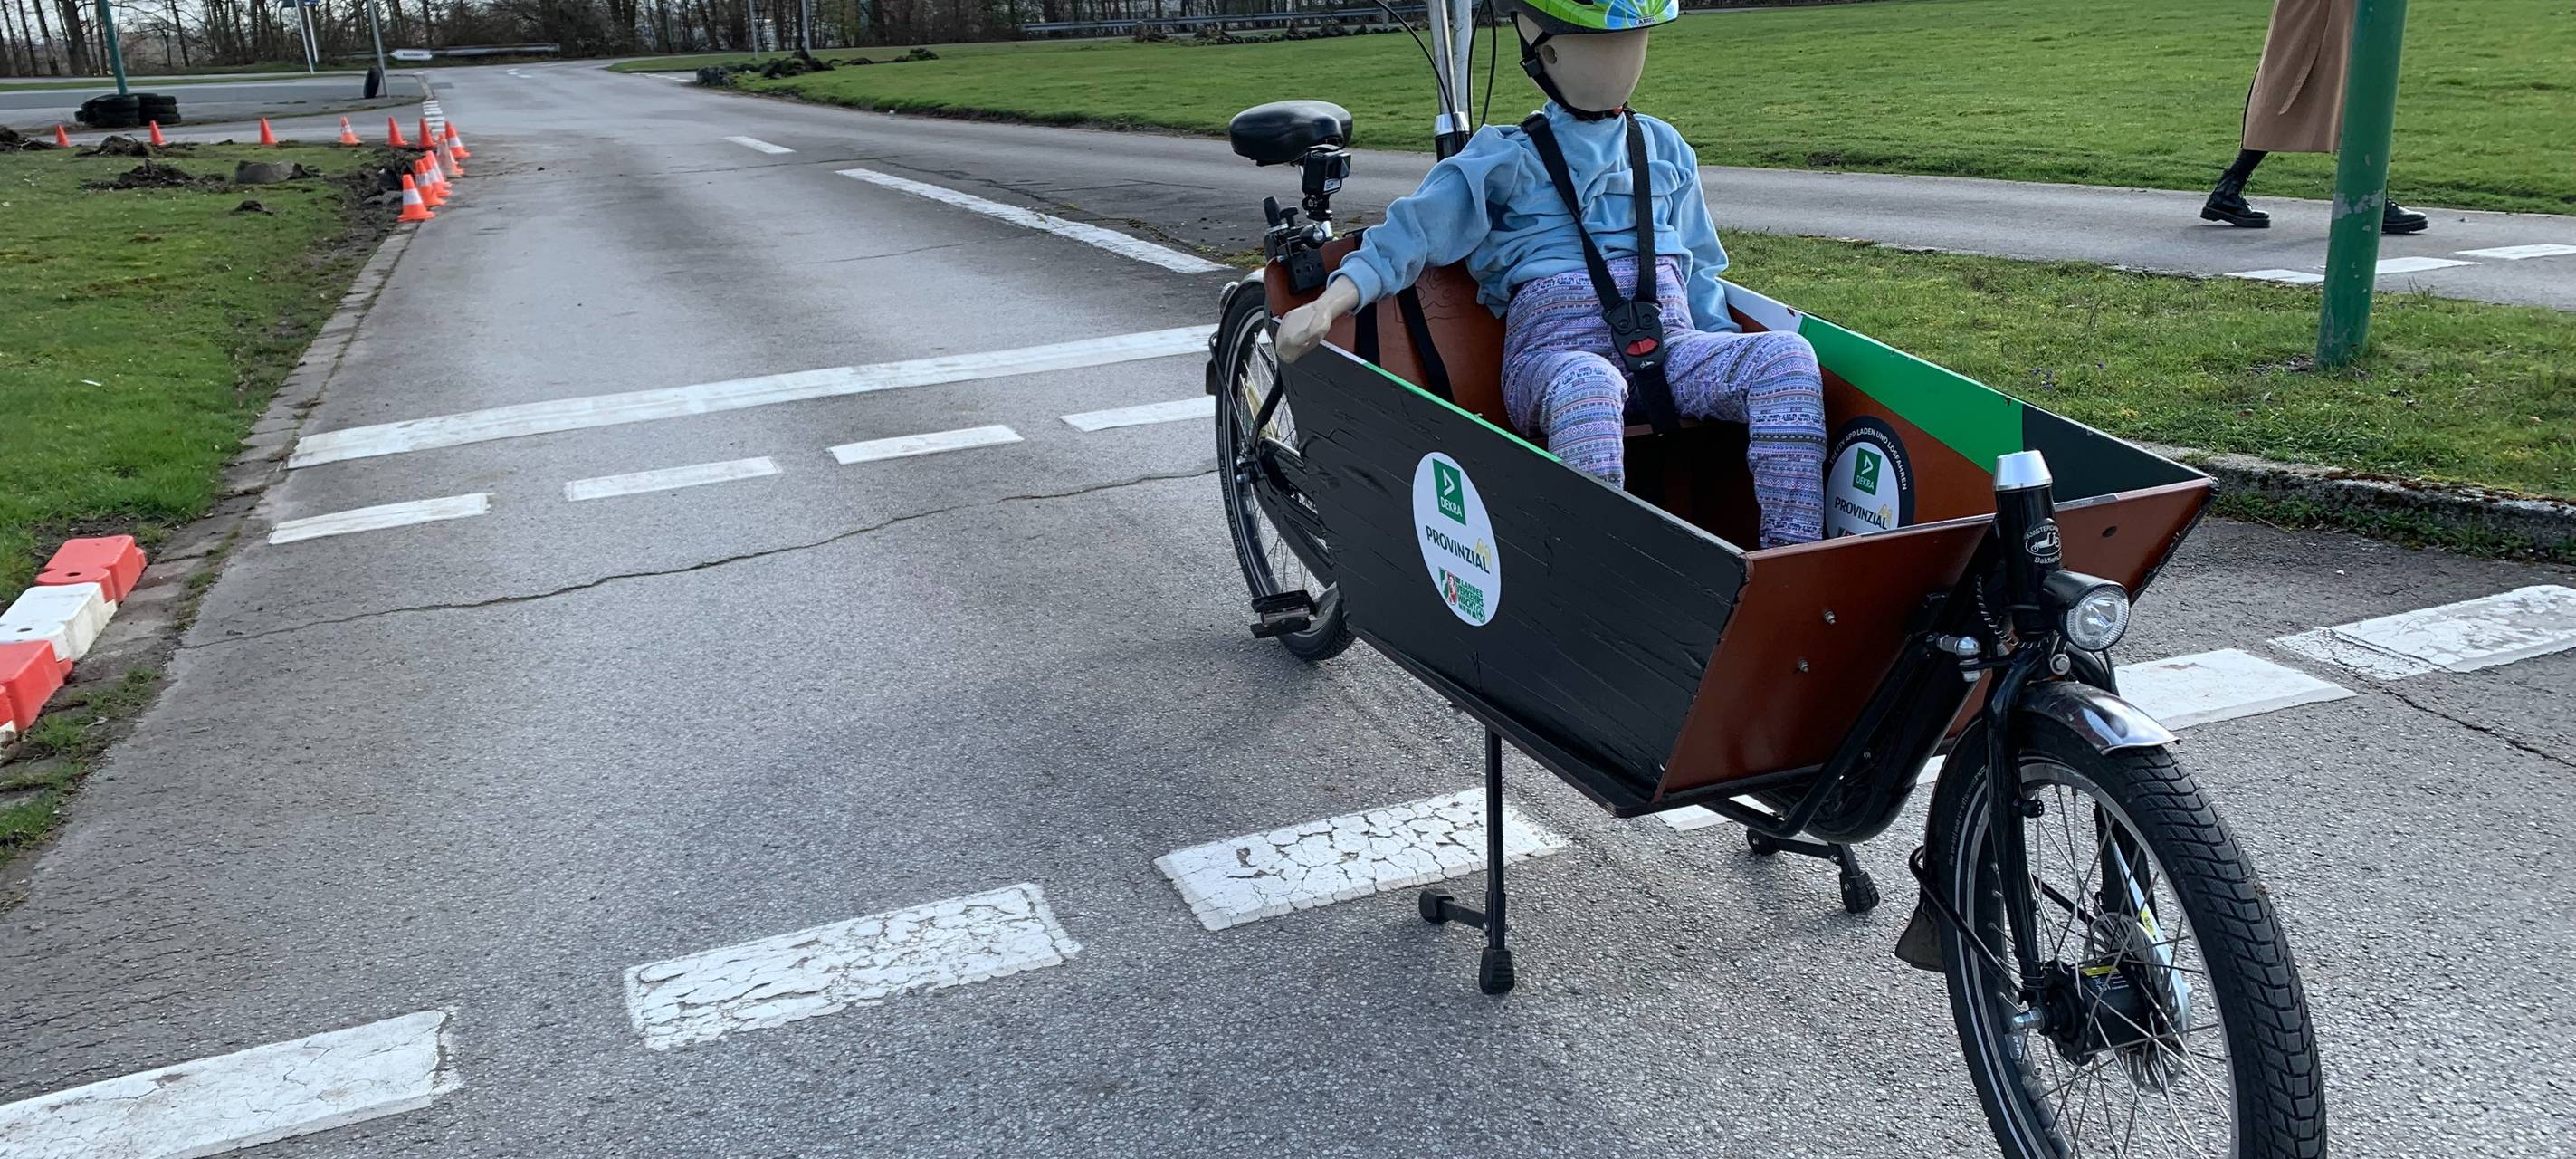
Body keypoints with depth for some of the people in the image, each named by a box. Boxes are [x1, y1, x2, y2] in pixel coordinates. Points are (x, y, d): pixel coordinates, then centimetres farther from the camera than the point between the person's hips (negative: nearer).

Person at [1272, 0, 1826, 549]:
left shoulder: (1665, 148, 22)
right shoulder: (1507, 159, 10)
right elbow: (1411, 232, 2)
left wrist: (1726, 347, 11)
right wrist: (1326, 305, -12)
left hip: (1670, 340, 4)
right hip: (1555, 351, -4)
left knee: (1786, 356, -26)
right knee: (1587, 386, -42)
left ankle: (1793, 559, -29)